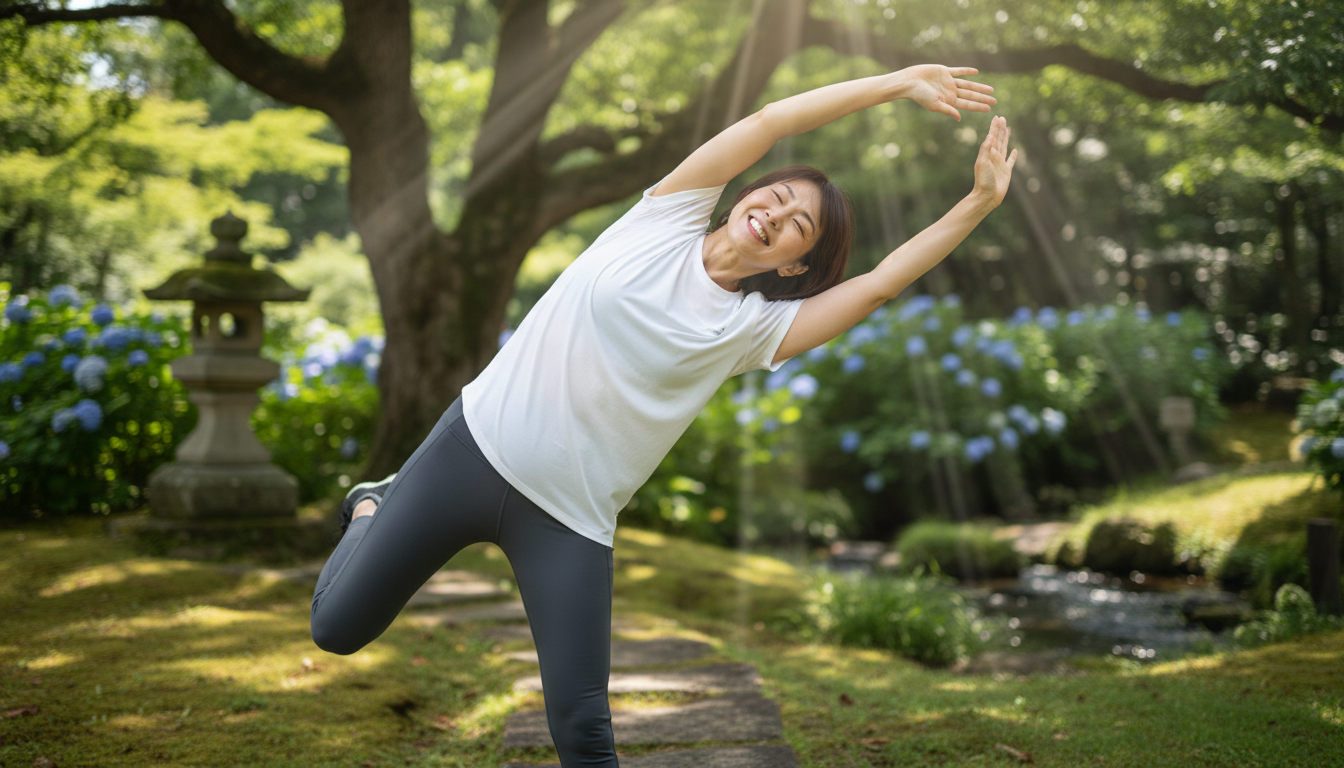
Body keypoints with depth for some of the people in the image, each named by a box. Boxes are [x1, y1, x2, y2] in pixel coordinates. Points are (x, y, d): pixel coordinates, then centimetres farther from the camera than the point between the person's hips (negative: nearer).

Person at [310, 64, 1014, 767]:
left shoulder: (754, 328, 1)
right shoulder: (664, 220, 0)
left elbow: (879, 285, -6)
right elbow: (770, 120, -5)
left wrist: (978, 203, -9)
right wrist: (899, 82, -6)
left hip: (568, 522, 0)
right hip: (476, 446, 0)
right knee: (337, 628, 5)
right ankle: (372, 508, 35)